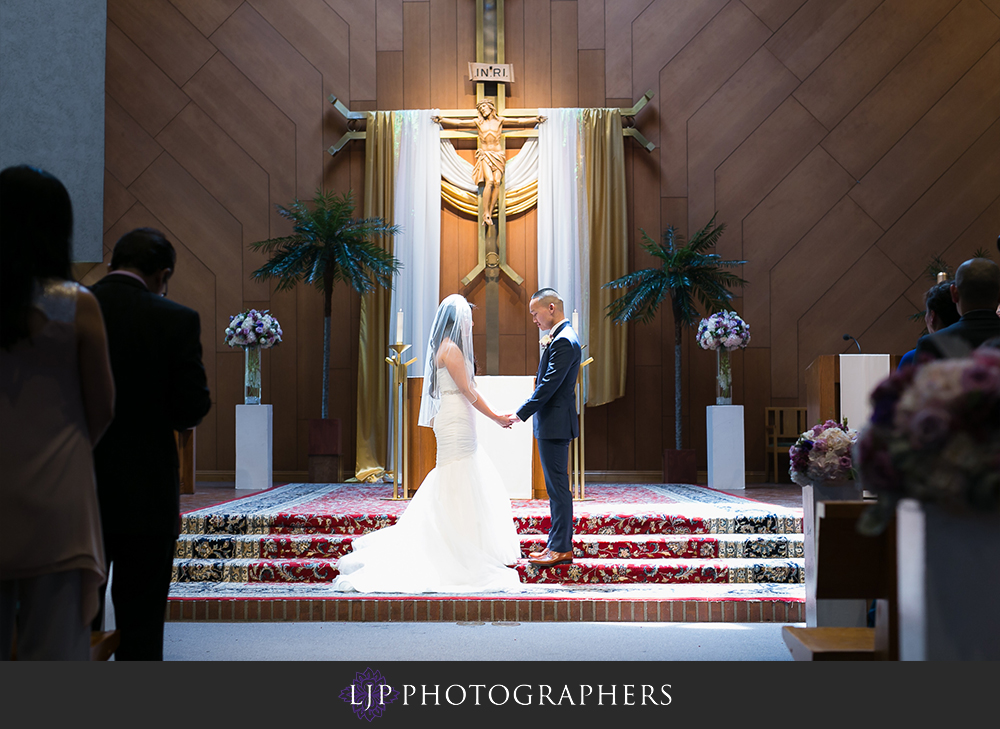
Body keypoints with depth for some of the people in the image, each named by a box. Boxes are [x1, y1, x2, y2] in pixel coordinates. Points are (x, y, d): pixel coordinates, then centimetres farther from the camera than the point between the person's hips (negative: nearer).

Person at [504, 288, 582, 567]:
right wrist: (527, 412, 16)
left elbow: (548, 386, -22)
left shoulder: (563, 341, -17)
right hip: (552, 423, 11)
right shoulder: (562, 337, 15)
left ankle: (560, 548, 2)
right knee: (556, 486, 14)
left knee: (558, 486, -5)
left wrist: (521, 414, -17)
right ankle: (560, 544, 21)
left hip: (554, 424, -11)